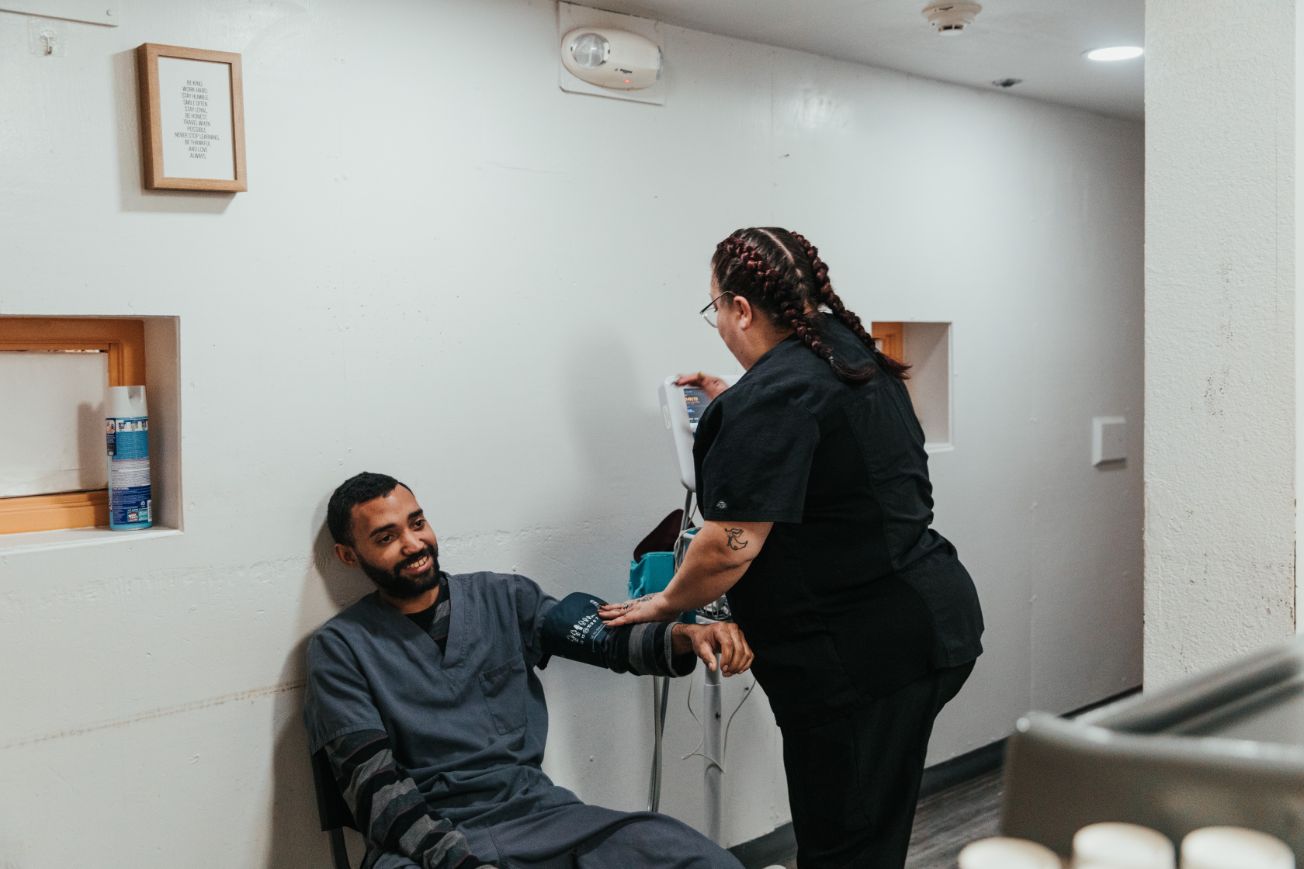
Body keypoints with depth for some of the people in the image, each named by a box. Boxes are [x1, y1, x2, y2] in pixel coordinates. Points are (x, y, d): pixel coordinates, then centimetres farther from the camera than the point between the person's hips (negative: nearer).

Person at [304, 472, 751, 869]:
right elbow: (372, 783, -6)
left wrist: (685, 635, -15)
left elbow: (609, 639, 7)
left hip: (536, 810, 3)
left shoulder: (503, 598, 13)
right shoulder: (341, 647, 3)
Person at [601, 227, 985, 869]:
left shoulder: (771, 395, -19)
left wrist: (665, 604, -5)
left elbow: (733, 546, -22)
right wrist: (730, 405, 26)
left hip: (865, 650, -10)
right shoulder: (856, 354, 11)